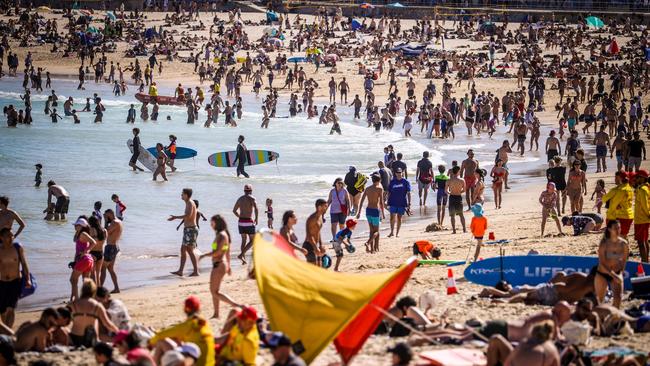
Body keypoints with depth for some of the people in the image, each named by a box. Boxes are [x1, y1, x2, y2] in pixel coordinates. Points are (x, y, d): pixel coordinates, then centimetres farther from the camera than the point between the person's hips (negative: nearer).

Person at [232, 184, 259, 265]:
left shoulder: (240, 198, 11)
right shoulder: (252, 198, -8)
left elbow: (234, 210, 20)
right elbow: (256, 209, -23)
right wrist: (256, 219, -9)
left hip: (241, 222, 6)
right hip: (249, 222, -6)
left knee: (244, 240, 18)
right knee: (252, 241, 5)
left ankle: (244, 259, 12)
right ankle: (241, 255, -14)